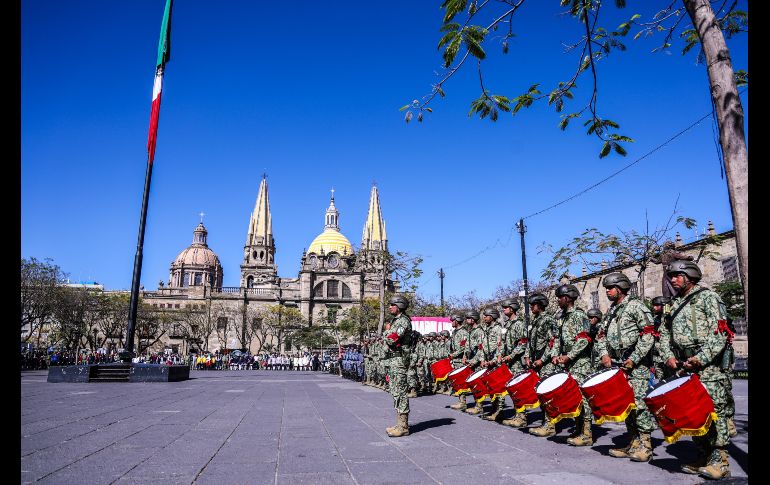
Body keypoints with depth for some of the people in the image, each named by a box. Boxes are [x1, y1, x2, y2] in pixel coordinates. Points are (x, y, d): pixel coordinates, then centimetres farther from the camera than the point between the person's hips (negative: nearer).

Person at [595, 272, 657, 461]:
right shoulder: (611, 311, 18)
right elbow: (602, 335, 20)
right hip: (618, 364, 8)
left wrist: (634, 359, -15)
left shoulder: (635, 306, -5)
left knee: (638, 402, -10)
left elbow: (649, 334, -12)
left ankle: (645, 446, -3)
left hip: (637, 365, -7)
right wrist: (604, 354, 2)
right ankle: (633, 443, 15)